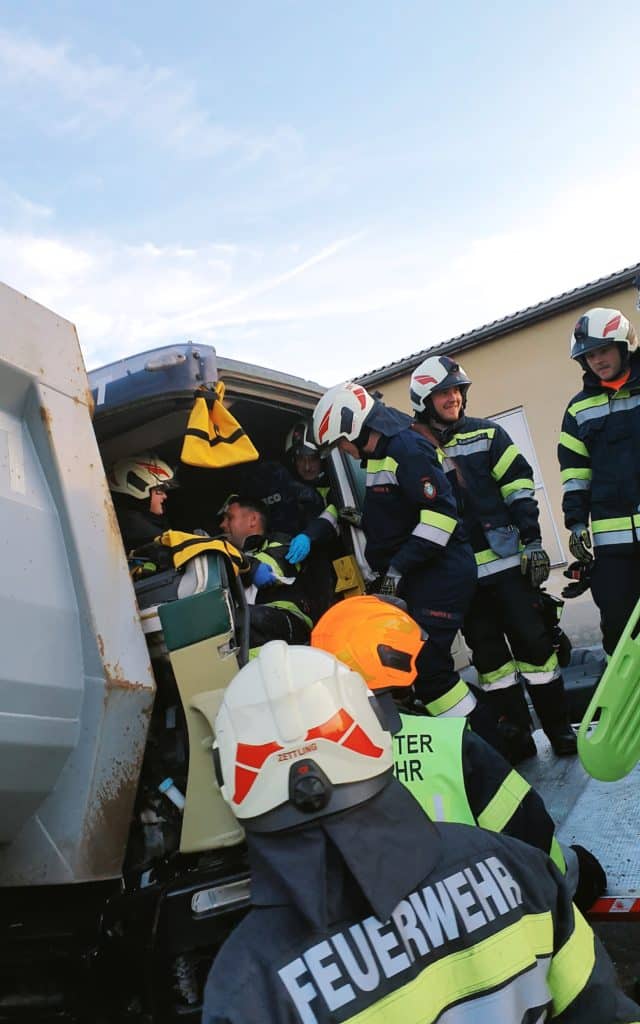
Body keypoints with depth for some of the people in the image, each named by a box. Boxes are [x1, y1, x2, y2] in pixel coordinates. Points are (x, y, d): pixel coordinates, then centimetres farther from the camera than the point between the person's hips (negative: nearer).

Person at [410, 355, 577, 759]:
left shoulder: (486, 434, 6)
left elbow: (519, 486, 2)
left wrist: (532, 542, -5)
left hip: (507, 559, 0)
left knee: (533, 643, 3)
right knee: (489, 655, 8)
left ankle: (560, 728, 16)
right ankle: (517, 736, 18)